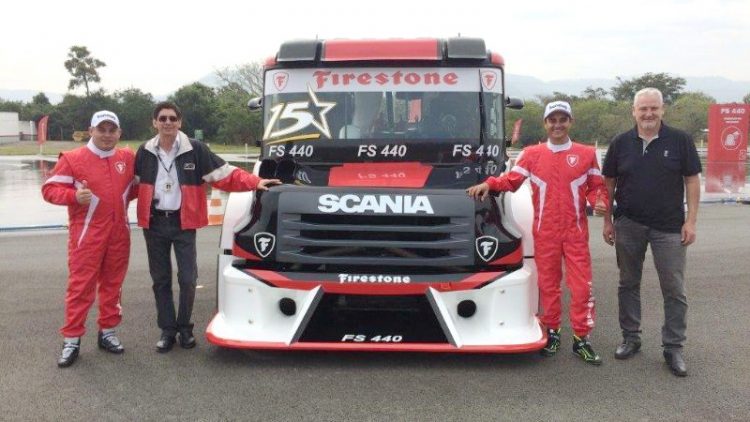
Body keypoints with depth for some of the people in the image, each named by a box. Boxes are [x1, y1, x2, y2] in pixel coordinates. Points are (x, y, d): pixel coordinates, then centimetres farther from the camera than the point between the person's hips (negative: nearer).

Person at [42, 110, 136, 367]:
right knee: (81, 286, -1)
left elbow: (136, 186, 22)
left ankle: (107, 332, 24)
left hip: (119, 233, 4)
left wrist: (130, 194, 1)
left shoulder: (128, 158, 6)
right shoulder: (73, 159, -5)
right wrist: (74, 196, -22)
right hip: (87, 234, -4)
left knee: (112, 284, 12)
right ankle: (71, 340, 7)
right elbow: (49, 189, -6)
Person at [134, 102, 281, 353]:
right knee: (160, 279, 8)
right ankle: (167, 330, 20)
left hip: (183, 223, -2)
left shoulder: (195, 150, -5)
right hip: (154, 224, 2)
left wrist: (254, 182, -18)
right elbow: (133, 183, 11)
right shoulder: (145, 152, 3)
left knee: (187, 278, -1)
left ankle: (184, 327, 19)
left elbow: (224, 174, -8)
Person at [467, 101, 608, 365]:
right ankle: (552, 332, 23)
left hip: (576, 233, 0)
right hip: (545, 233, 0)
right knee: (548, 284, 9)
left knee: (581, 285, 0)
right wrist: (489, 184, -18)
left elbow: (595, 187, 8)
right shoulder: (531, 154, 4)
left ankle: (581, 338, 10)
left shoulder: (586, 154, 4)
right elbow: (512, 180, -1)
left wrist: (599, 201, -12)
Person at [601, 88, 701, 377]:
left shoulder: (680, 141, -2)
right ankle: (631, 338, 26)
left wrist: (691, 220, -6)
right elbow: (609, 183, 8)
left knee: (674, 289, 1)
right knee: (628, 284, 11)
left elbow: (692, 180, 0)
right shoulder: (620, 144, 3)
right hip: (628, 225, 2)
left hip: (669, 227, -2)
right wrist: (607, 220, 5)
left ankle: (673, 347, 12)